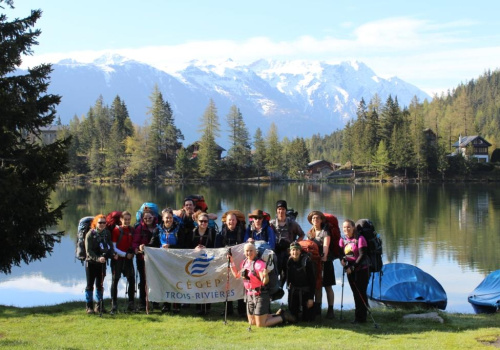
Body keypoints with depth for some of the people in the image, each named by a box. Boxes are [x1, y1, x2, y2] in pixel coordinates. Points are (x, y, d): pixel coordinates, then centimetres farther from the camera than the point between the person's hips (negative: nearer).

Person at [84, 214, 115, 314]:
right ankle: (89, 307, 7)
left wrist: (112, 254, -14)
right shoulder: (90, 234, -9)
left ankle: (99, 306, 17)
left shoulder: (107, 233, 4)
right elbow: (89, 250, -15)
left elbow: (110, 246, 7)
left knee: (100, 285, 9)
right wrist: (97, 258, -29)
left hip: (102, 262, 4)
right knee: (90, 285, 1)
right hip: (91, 262, -4)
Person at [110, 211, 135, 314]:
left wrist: (132, 253, -3)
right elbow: (113, 247, -9)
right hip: (117, 258, -5)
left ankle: (131, 304, 12)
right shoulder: (116, 230, -9)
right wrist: (125, 254, -13)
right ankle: (114, 305, 4)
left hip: (128, 258, 5)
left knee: (131, 280, 3)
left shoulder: (131, 230, 6)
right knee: (115, 280, 0)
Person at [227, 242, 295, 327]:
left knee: (261, 324, -6)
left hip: (260, 296, -8)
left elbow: (264, 282, -24)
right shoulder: (244, 263, 5)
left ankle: (283, 317, 13)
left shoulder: (259, 264, -19)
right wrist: (231, 262, 14)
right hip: (249, 295, 8)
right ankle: (278, 315, 28)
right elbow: (237, 275, 20)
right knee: (252, 323, 16)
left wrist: (265, 275, -45)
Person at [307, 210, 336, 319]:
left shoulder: (325, 231, -4)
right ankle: (317, 308, 18)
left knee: (327, 285, -4)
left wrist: (324, 256, -31)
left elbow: (326, 245, -18)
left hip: (324, 260, -6)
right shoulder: (310, 233, 15)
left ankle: (330, 309, -2)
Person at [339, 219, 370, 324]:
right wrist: (342, 260, -16)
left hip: (361, 269, -6)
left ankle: (361, 317, 1)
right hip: (350, 271, 6)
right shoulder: (342, 240, 8)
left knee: (361, 293, -4)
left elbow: (362, 255, -16)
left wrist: (353, 267, -19)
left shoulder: (360, 239, -11)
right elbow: (341, 253, 7)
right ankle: (358, 316, 17)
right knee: (356, 293, 10)